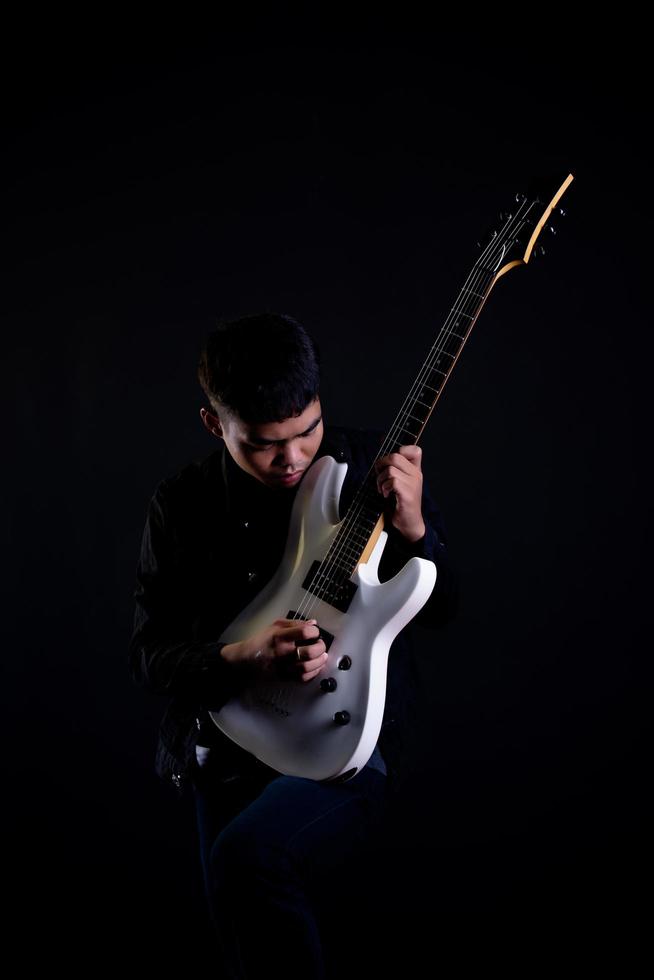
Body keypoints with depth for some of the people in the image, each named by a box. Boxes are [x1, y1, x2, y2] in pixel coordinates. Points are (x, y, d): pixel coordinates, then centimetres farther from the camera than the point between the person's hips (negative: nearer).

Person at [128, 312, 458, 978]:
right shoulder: (182, 504, -2)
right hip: (229, 752, 3)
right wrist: (242, 658, -20)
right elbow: (146, 655, -1)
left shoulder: (375, 466, -5)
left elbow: (442, 609, 2)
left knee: (246, 859, -29)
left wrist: (412, 529, -18)